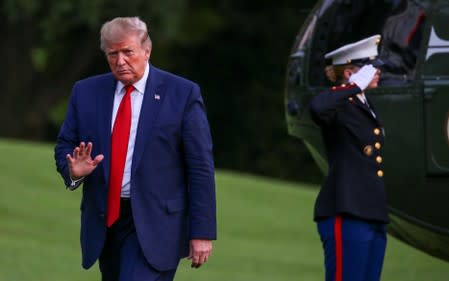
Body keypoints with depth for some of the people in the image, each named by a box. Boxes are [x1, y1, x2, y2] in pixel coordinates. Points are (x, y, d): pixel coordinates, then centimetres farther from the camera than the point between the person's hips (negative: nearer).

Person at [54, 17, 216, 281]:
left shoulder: (183, 94, -4)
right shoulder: (86, 92, 7)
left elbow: (201, 167, -5)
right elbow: (65, 147, 13)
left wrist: (202, 232, -9)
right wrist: (73, 170, -12)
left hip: (154, 223, -5)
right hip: (105, 221, 5)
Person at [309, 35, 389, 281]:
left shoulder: (365, 106, 18)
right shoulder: (339, 108, -10)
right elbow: (318, 107, -37)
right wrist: (356, 86, -24)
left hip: (372, 215, 9)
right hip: (346, 215, -9)